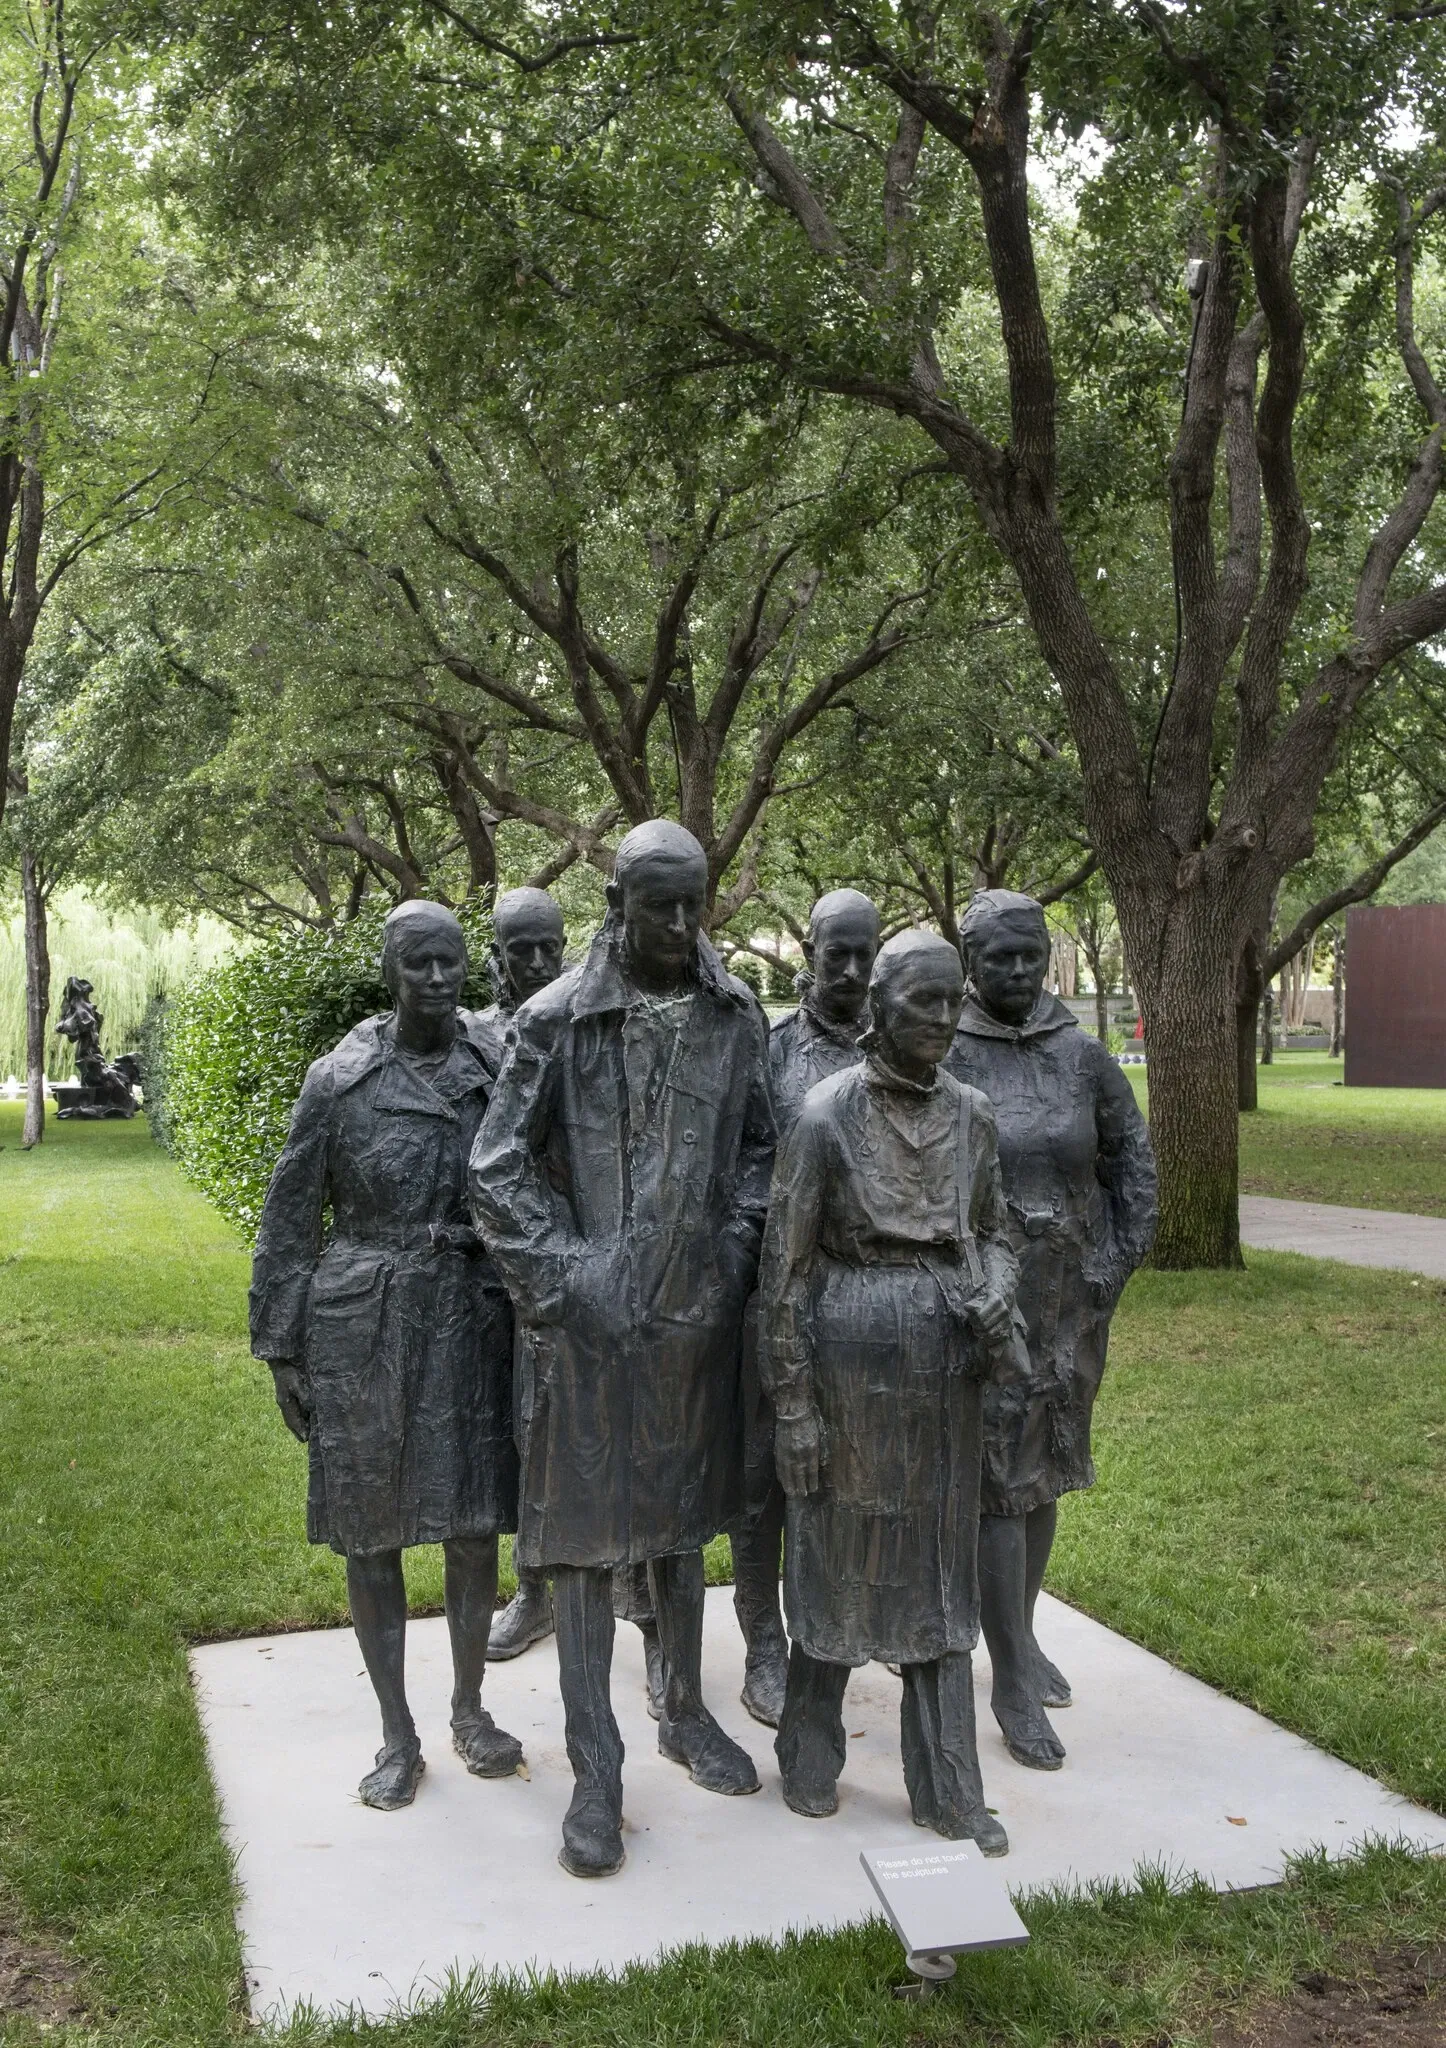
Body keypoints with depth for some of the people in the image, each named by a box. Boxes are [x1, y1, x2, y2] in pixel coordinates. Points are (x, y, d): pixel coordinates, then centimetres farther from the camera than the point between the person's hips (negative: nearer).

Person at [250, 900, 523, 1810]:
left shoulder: (498, 1069, 1)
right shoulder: (341, 1079, -5)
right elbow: (290, 1221, 0)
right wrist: (282, 1350, 0)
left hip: (472, 1322, 2)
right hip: (363, 1326, -1)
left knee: (474, 1522, 9)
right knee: (371, 1531, 8)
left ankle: (471, 1708, 30)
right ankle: (399, 1734, 24)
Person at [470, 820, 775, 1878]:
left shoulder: (738, 1015, 2)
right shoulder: (558, 1019, -9)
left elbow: (759, 1146, 14)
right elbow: (498, 1169, -6)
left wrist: (739, 1249, 2)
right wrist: (563, 1277, -12)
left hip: (698, 1314, 4)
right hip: (589, 1318, -4)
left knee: (681, 1520, 19)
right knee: (586, 1533, 3)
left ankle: (686, 1711, 37)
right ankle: (597, 1771, 14)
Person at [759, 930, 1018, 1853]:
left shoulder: (971, 1114, 3)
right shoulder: (828, 1114, -11)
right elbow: (786, 1267, -9)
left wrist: (997, 1297, -8)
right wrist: (793, 1403, -9)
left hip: (948, 1358, 4)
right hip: (852, 1347, -4)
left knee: (942, 1562, 11)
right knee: (838, 1551, 11)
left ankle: (949, 1787, 23)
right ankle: (811, 1759, 31)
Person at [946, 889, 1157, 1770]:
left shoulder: (1084, 1056, 3)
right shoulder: (944, 1059, -8)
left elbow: (1132, 1157, 12)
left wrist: (1120, 1258, 4)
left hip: (1072, 1305, 4)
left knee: (1046, 1470, 16)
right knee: (998, 1477, -1)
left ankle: (1023, 1631, 34)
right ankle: (1013, 1679, 7)